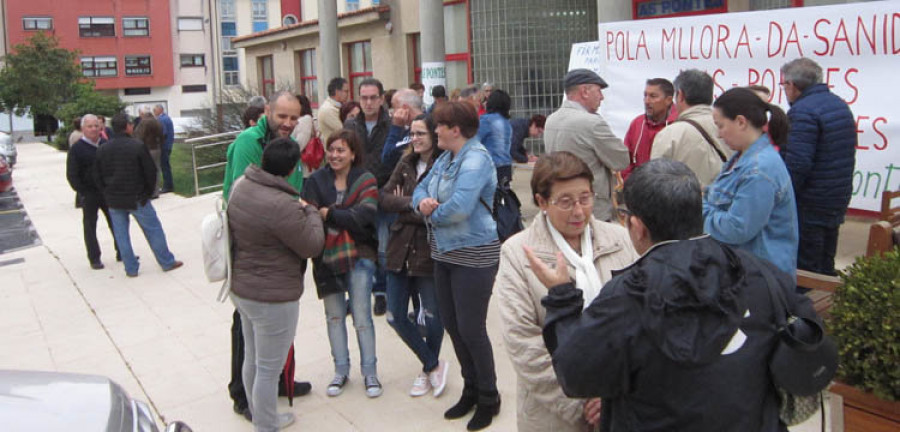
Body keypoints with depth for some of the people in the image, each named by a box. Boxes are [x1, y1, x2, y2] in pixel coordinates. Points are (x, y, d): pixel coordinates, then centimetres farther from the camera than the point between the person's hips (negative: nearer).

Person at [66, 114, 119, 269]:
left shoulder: (106, 144, 7)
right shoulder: (76, 149, -8)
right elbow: (72, 175, -9)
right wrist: (83, 193, -14)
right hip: (89, 194, -4)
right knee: (90, 227, 5)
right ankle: (94, 259, 12)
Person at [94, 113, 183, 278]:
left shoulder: (102, 149, 0)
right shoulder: (137, 146, -13)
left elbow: (98, 176, 7)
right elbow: (151, 171, -10)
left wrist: (108, 195, 16)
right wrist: (149, 192, 4)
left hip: (114, 201, 4)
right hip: (137, 199, -4)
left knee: (121, 235, 11)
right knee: (153, 230, 8)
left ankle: (131, 268, 16)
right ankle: (167, 262, 16)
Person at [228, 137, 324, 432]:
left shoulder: (240, 186, -2)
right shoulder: (282, 206, -30)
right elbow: (313, 246, -18)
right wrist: (311, 213, -1)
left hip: (242, 289, 9)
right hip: (273, 299, -9)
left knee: (252, 359, 24)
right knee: (269, 370, 7)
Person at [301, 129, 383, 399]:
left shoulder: (365, 181, -4)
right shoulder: (316, 181, 1)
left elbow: (365, 215, -18)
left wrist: (329, 214, -19)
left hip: (358, 256, -3)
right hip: (326, 257, 3)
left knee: (362, 316, 1)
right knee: (334, 315, 14)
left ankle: (369, 372, 17)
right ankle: (341, 370, 28)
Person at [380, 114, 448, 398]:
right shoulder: (405, 165, 9)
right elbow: (385, 199, -1)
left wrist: (403, 205, -11)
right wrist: (415, 204, -17)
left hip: (429, 251, -6)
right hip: (401, 249, 6)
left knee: (432, 317, 9)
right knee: (395, 316, 9)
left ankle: (428, 370, 34)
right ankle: (434, 365, 26)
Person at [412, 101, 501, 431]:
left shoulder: (476, 159, -18)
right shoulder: (445, 158, 10)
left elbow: (459, 206, -30)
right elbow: (421, 189, 9)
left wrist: (432, 213, -11)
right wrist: (422, 203, -15)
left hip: (473, 255, -9)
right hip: (444, 252, 9)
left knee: (471, 330, -1)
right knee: (452, 326, 15)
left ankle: (488, 397, 20)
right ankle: (471, 389, 33)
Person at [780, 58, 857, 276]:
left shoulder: (802, 111, -20)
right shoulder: (840, 105, 12)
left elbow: (797, 164, -27)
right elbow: (846, 155, 19)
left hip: (809, 207, -9)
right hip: (838, 200, 10)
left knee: (805, 272, -1)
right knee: (825, 266, 20)